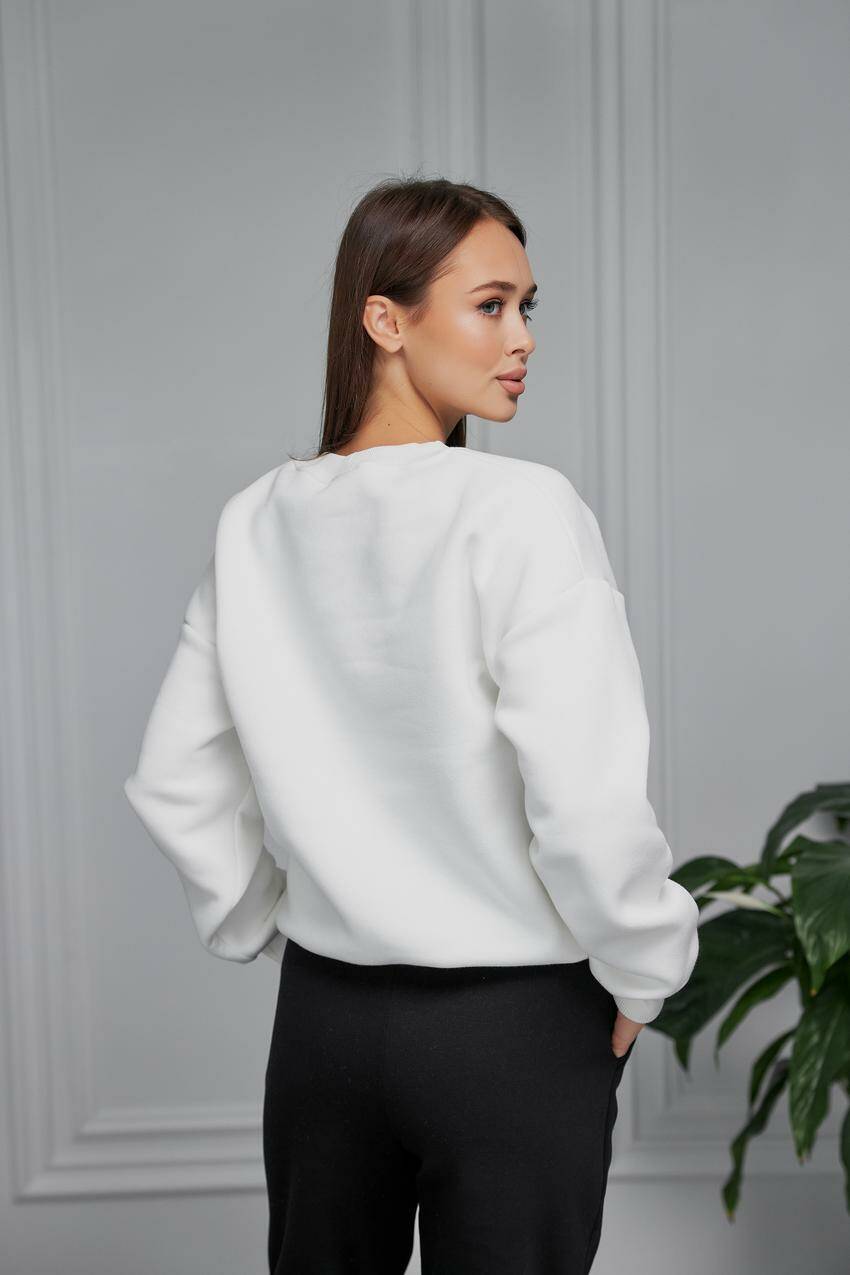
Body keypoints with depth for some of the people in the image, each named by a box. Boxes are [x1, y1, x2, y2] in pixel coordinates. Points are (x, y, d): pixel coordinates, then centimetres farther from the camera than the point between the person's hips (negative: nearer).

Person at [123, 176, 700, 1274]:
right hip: (515, 1022, -5)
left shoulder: (257, 523, 0)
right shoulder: (523, 511, -18)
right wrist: (641, 978, -6)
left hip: (321, 1011, 5)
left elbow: (173, 784, 5)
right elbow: (586, 802, -23)